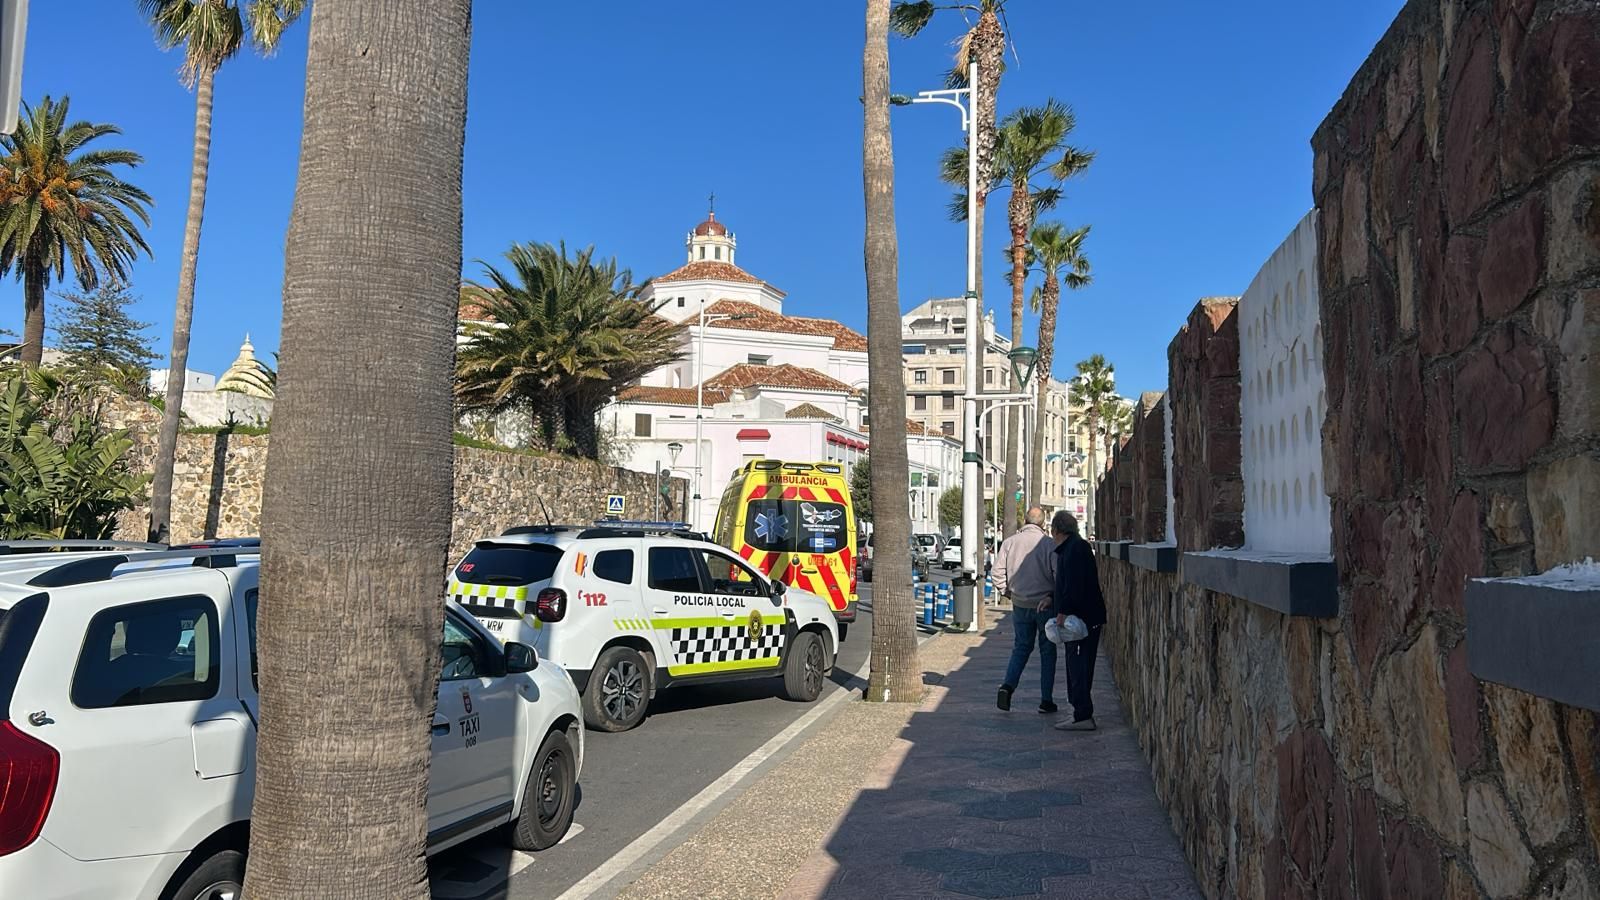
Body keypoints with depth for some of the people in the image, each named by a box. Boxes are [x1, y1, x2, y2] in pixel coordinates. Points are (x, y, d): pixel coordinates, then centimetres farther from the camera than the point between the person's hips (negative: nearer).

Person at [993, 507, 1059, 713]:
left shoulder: (1009, 542, -1)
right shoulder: (1048, 544, -10)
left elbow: (998, 571, 0)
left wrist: (1006, 592, 12)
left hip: (1020, 604, 3)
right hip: (1045, 605, -3)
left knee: (1021, 647, 16)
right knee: (1047, 651, 8)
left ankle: (1008, 686, -4)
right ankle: (1046, 700, 9)